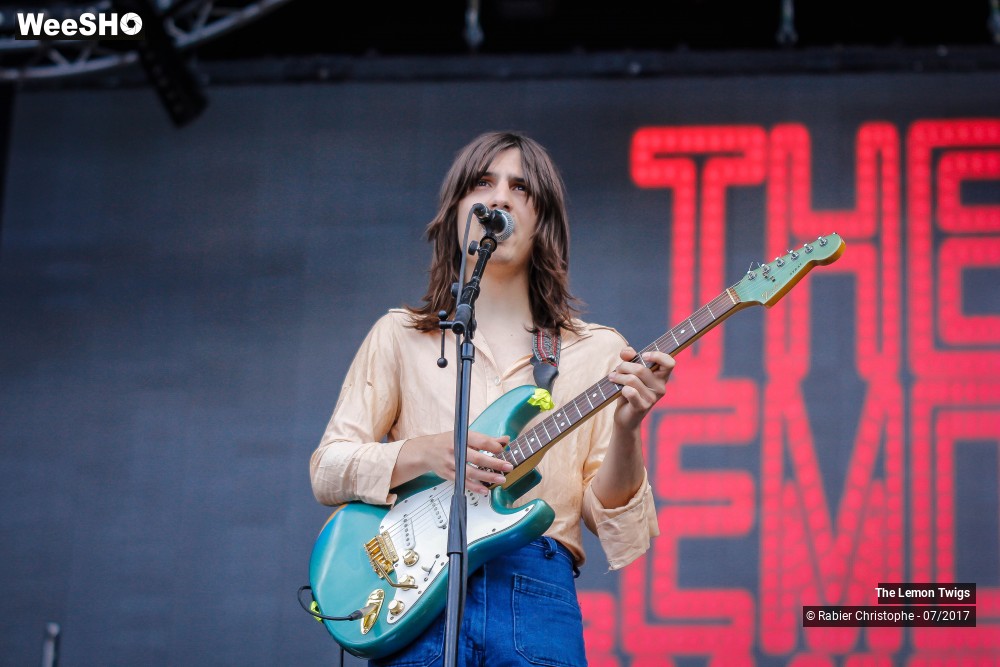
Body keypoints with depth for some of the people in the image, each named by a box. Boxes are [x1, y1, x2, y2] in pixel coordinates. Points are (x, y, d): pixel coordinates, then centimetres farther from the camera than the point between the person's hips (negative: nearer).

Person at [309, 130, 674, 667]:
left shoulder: (596, 353, 11)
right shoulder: (400, 336, 12)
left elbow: (620, 529, 5)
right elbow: (326, 469, 7)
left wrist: (624, 431, -14)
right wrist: (423, 453, -10)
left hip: (540, 603, 0)